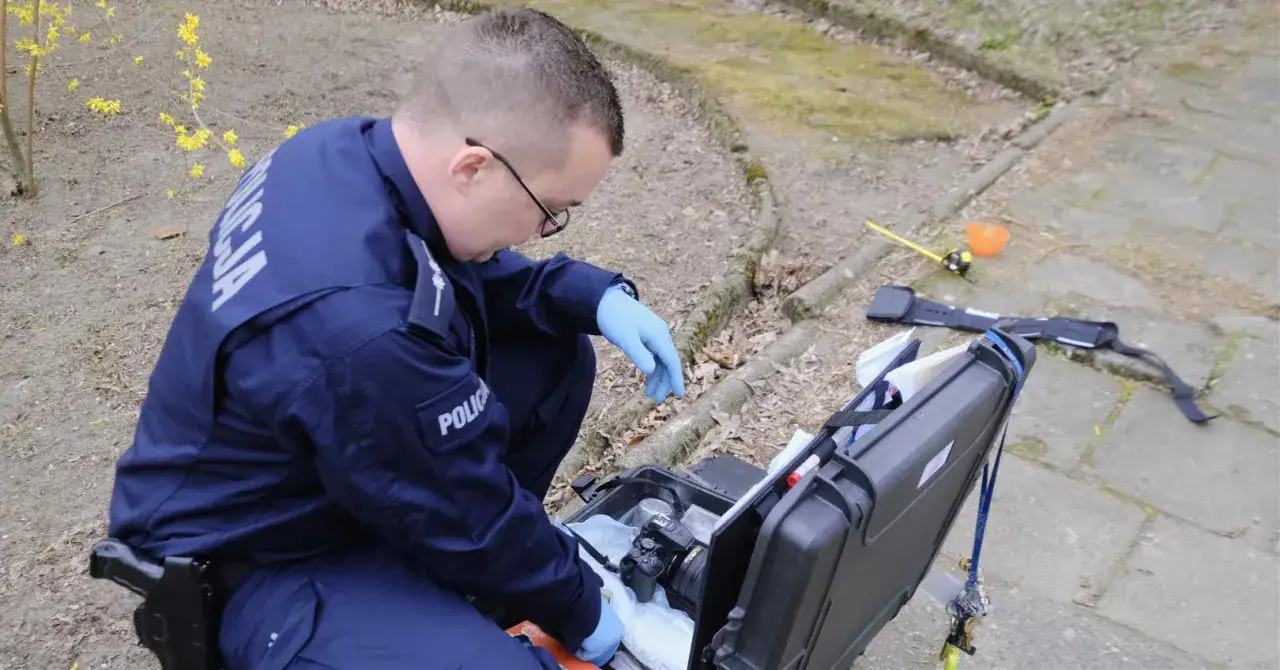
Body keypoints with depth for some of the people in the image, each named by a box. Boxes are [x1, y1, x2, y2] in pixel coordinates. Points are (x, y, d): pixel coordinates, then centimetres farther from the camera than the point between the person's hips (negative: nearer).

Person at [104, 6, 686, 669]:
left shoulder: (350, 147, -12)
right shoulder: (360, 328, -39)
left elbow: (475, 271, 7)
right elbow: (469, 515, -23)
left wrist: (596, 296, -9)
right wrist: (580, 609, -6)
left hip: (308, 461, 9)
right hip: (254, 559, -9)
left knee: (556, 353, 5)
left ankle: (455, 566, 18)